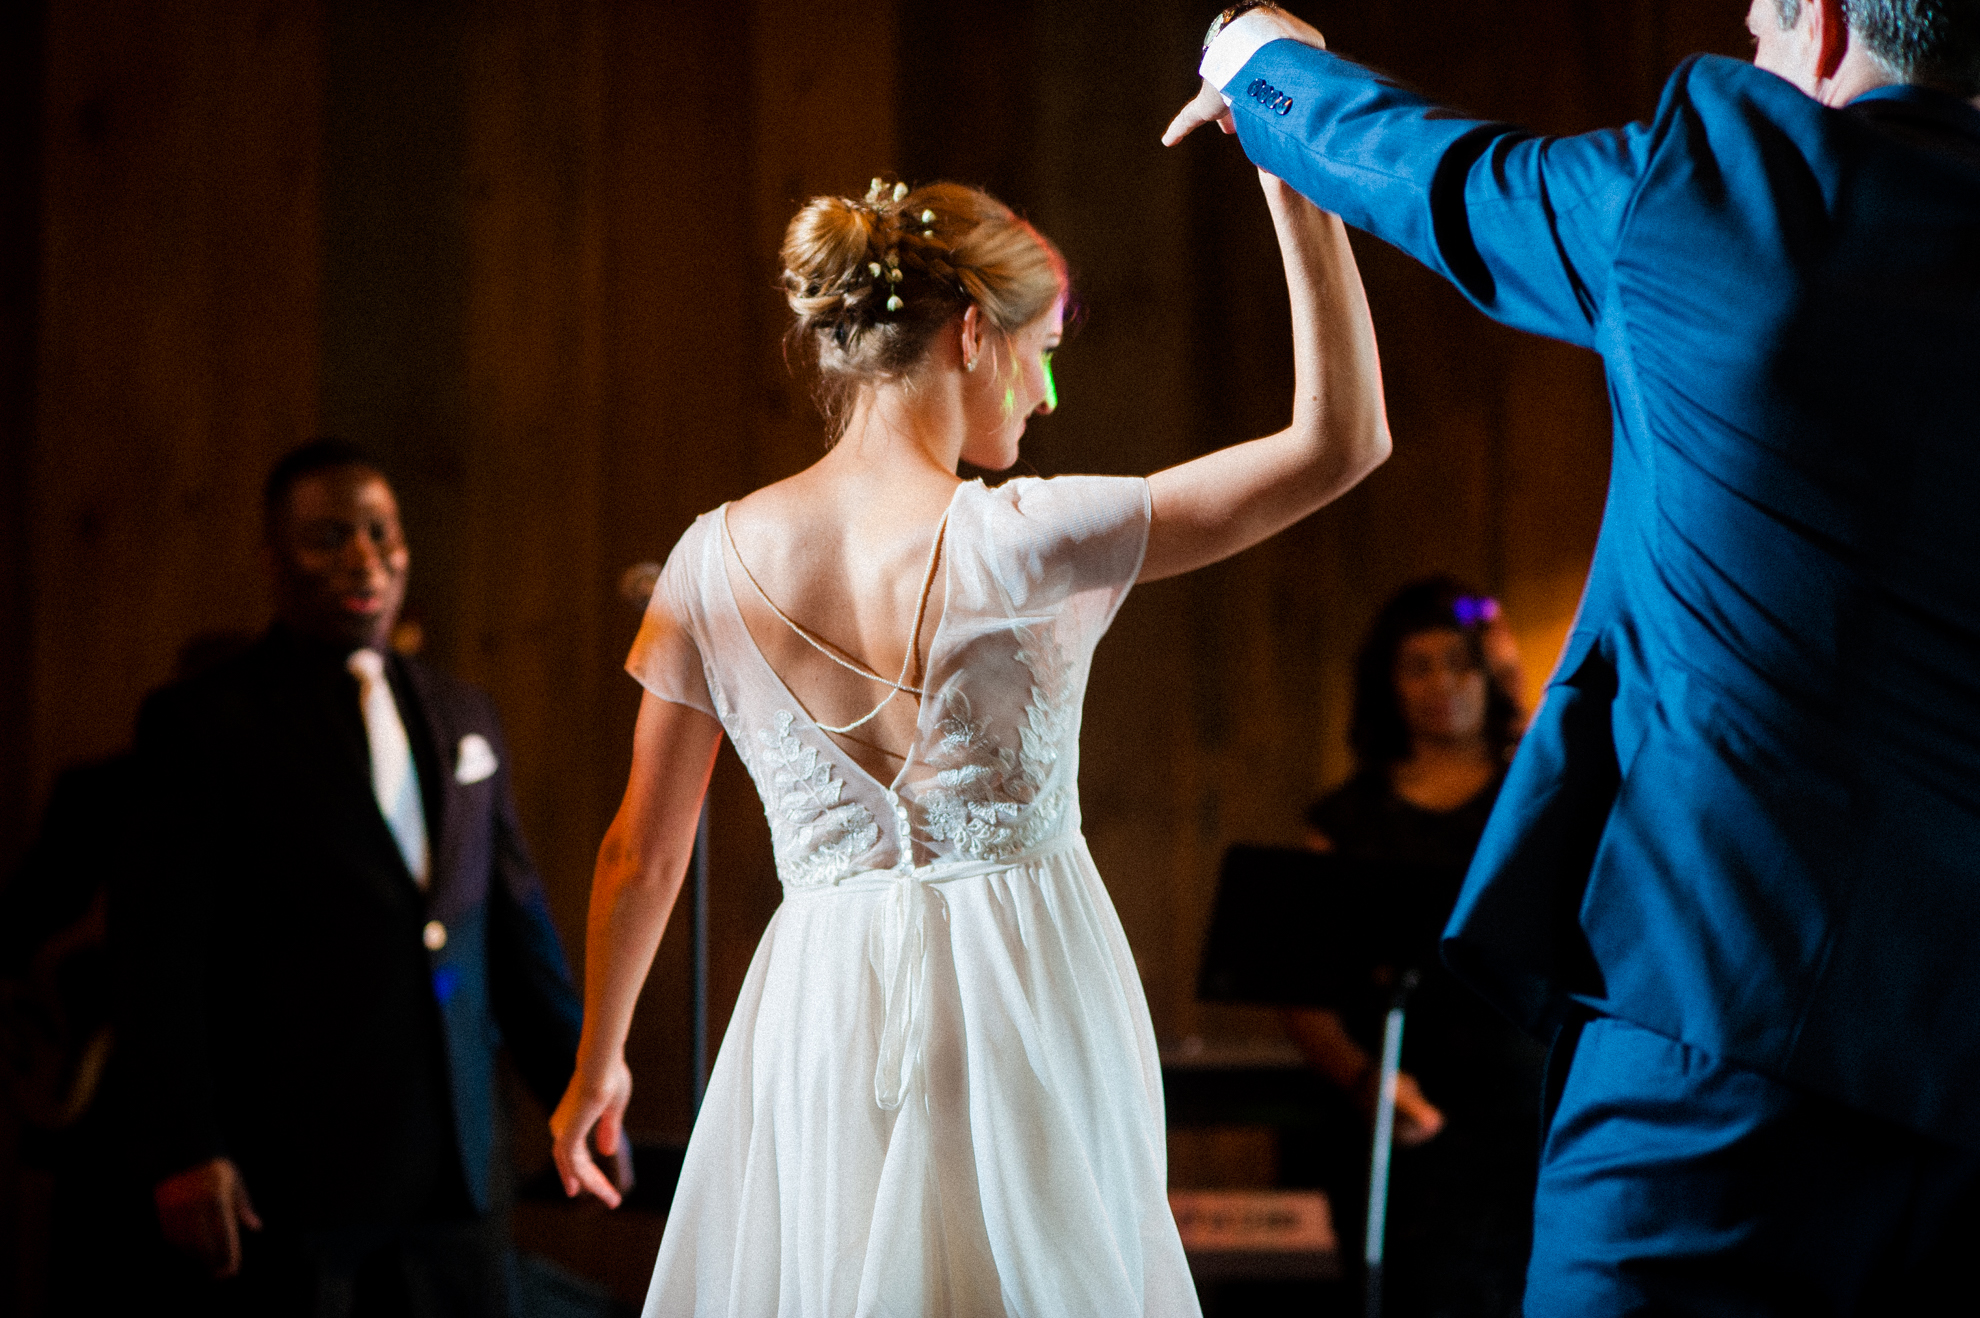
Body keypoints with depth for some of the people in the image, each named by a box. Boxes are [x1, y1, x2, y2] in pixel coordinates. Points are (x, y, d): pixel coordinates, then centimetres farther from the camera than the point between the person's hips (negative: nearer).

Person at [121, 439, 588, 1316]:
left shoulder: (463, 719, 17)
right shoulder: (203, 723, 0)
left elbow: (516, 930, 20)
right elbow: (160, 954, -7)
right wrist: (183, 1154, -14)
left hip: (449, 1177, 5)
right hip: (280, 1177, -5)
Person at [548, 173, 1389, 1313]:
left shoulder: (719, 557, -1)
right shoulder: (1020, 544, -13)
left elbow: (641, 857, 9)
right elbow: (1343, 438, -10)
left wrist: (597, 1065, 23)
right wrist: (1297, 184, -9)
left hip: (822, 1017, 4)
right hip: (1026, 1003, -4)